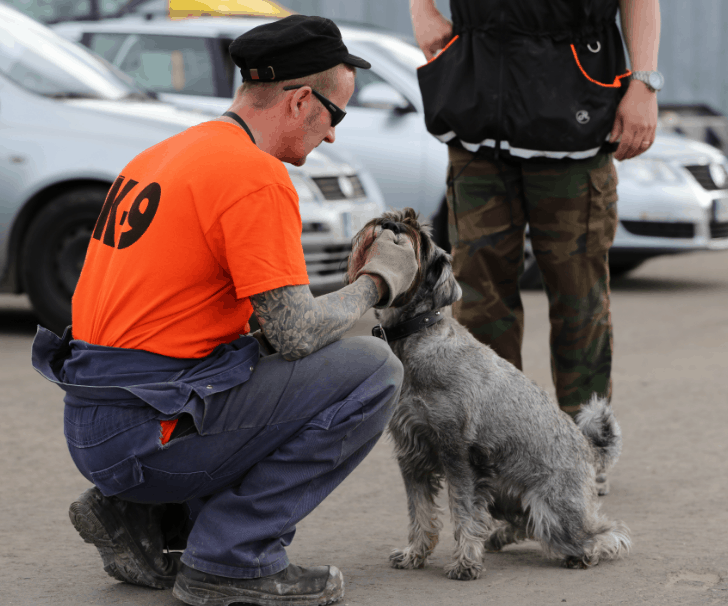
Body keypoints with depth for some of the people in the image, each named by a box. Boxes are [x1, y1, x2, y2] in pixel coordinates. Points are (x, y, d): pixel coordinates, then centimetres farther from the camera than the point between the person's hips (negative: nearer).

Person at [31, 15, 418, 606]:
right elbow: (296, 333, -16)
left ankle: (137, 515, 16)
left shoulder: (167, 155, 16)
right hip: (152, 429, -10)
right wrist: (378, 281, 2)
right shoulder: (257, 176, -14)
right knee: (371, 370, -7)